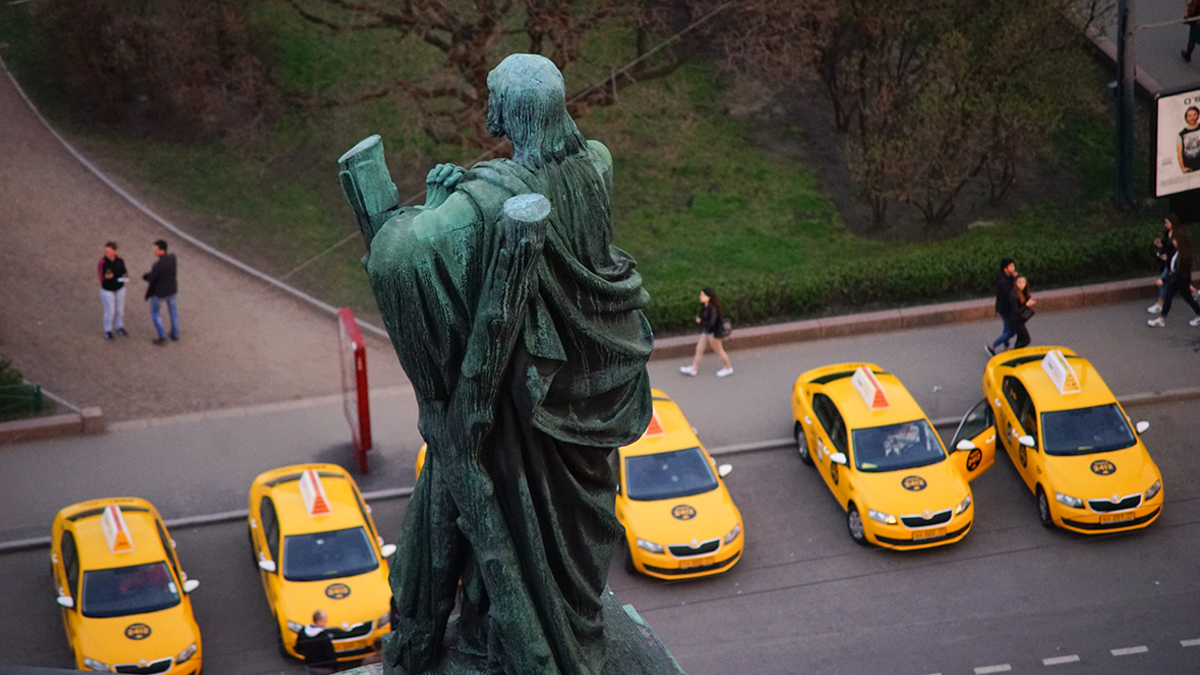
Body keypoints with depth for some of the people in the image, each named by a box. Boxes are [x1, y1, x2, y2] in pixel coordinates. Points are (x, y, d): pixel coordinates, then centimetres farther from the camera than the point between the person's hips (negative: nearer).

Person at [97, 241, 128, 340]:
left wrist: (125, 276, -22)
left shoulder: (120, 260, -13)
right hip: (108, 290, -4)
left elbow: (124, 272, 0)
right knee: (110, 311, 8)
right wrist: (106, 277, -40)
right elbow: (101, 277, -18)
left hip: (120, 288, 4)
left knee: (120, 309, 19)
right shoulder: (102, 263, -25)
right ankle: (108, 331, 32)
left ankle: (119, 327, 42)